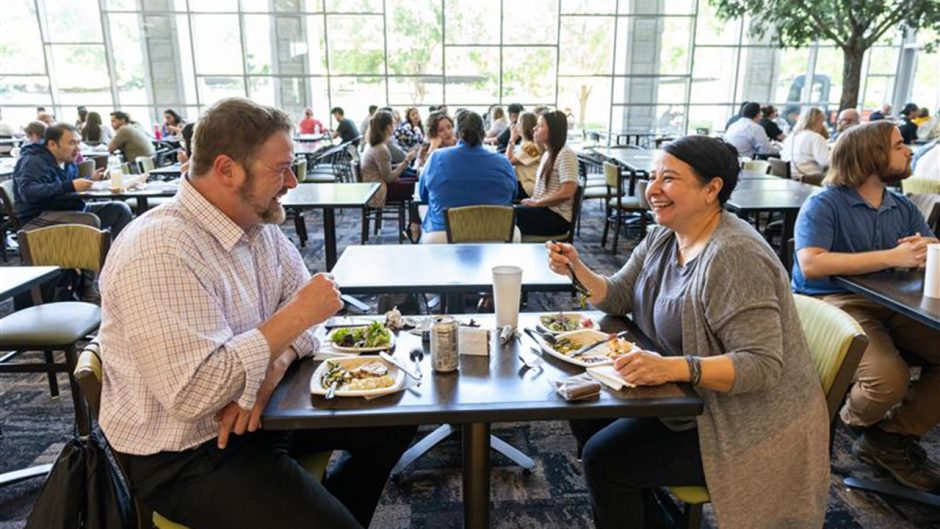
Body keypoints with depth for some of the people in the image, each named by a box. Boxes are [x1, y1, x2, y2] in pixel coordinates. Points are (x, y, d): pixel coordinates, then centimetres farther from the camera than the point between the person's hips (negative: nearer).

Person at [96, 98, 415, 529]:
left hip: (261, 410, 8)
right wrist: (295, 316, -26)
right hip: (186, 457, -8)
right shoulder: (159, 252, -26)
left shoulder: (259, 223, 1)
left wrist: (270, 371, -18)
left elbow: (297, 308, 2)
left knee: (396, 421, 7)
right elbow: (192, 393, -32)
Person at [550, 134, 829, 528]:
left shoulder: (734, 257, -27)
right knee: (588, 418, 7)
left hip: (748, 428, -9)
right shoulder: (662, 238, 2)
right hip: (693, 398, 9)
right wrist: (578, 271, -10)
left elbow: (762, 365, -30)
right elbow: (618, 297, 8)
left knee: (604, 460, -14)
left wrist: (674, 367, -42)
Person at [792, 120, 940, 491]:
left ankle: (895, 435, 3)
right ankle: (857, 421, 8)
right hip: (833, 302, -7)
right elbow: (811, 264, -22)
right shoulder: (823, 205, -8)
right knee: (889, 379, -29)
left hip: (890, 303, 7)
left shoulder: (903, 207, 14)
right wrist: (892, 256, -22)